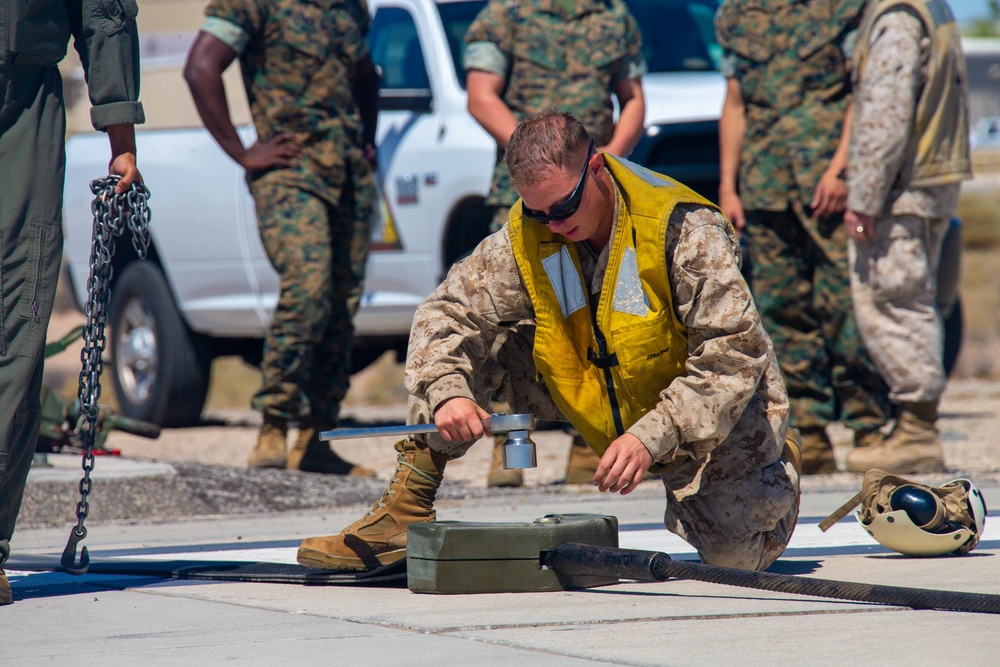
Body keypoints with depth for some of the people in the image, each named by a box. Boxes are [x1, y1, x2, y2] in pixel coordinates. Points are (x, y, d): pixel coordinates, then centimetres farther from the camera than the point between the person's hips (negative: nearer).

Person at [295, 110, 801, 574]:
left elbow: (734, 356, -28)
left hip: (715, 415, -3)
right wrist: (447, 392, -31)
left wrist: (651, 438, -38)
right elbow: (446, 312, -9)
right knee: (478, 346, -13)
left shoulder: (685, 231, -27)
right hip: (598, 413, 4)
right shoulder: (525, 241, -14)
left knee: (736, 551, -18)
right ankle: (406, 509, -9)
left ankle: (771, 465, 19)